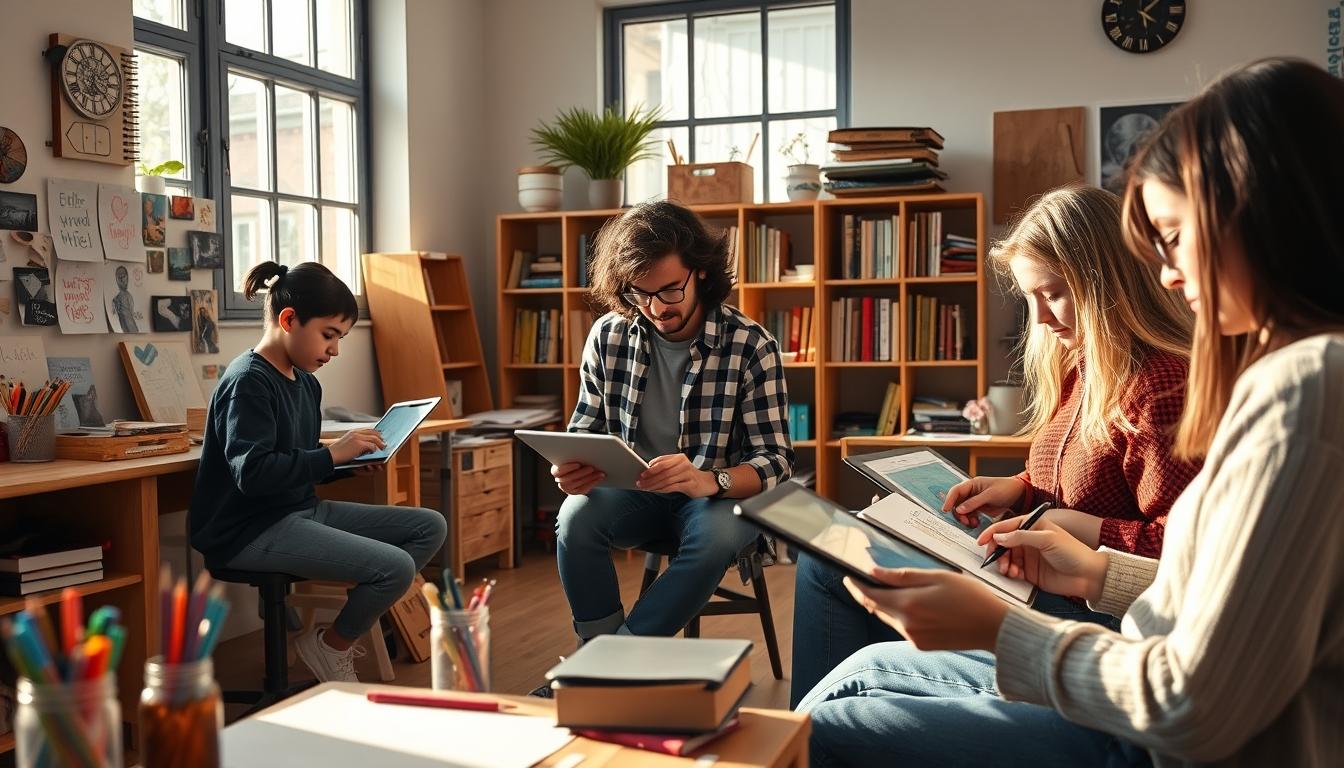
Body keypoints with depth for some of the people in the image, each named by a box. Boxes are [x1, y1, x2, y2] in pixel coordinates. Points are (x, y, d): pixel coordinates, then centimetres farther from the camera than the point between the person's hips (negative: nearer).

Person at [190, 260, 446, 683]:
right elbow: (253, 473, -27)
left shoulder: (305, 383, 11)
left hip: (301, 510, 10)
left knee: (430, 527, 5)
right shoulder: (247, 382, -16)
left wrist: (351, 463, 3)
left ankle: (349, 628, 10)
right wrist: (333, 454, -24)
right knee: (396, 567, -23)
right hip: (251, 531, -10)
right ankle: (331, 644, 5)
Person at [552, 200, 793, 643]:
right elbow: (585, 429, 5)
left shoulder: (751, 346, -14)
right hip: (632, 491, 2)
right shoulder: (608, 336, -6)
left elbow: (775, 459, -15)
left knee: (716, 536, -35)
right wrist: (572, 467, -21)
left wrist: (708, 482, -37)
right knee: (577, 516, -29)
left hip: (722, 495, -2)